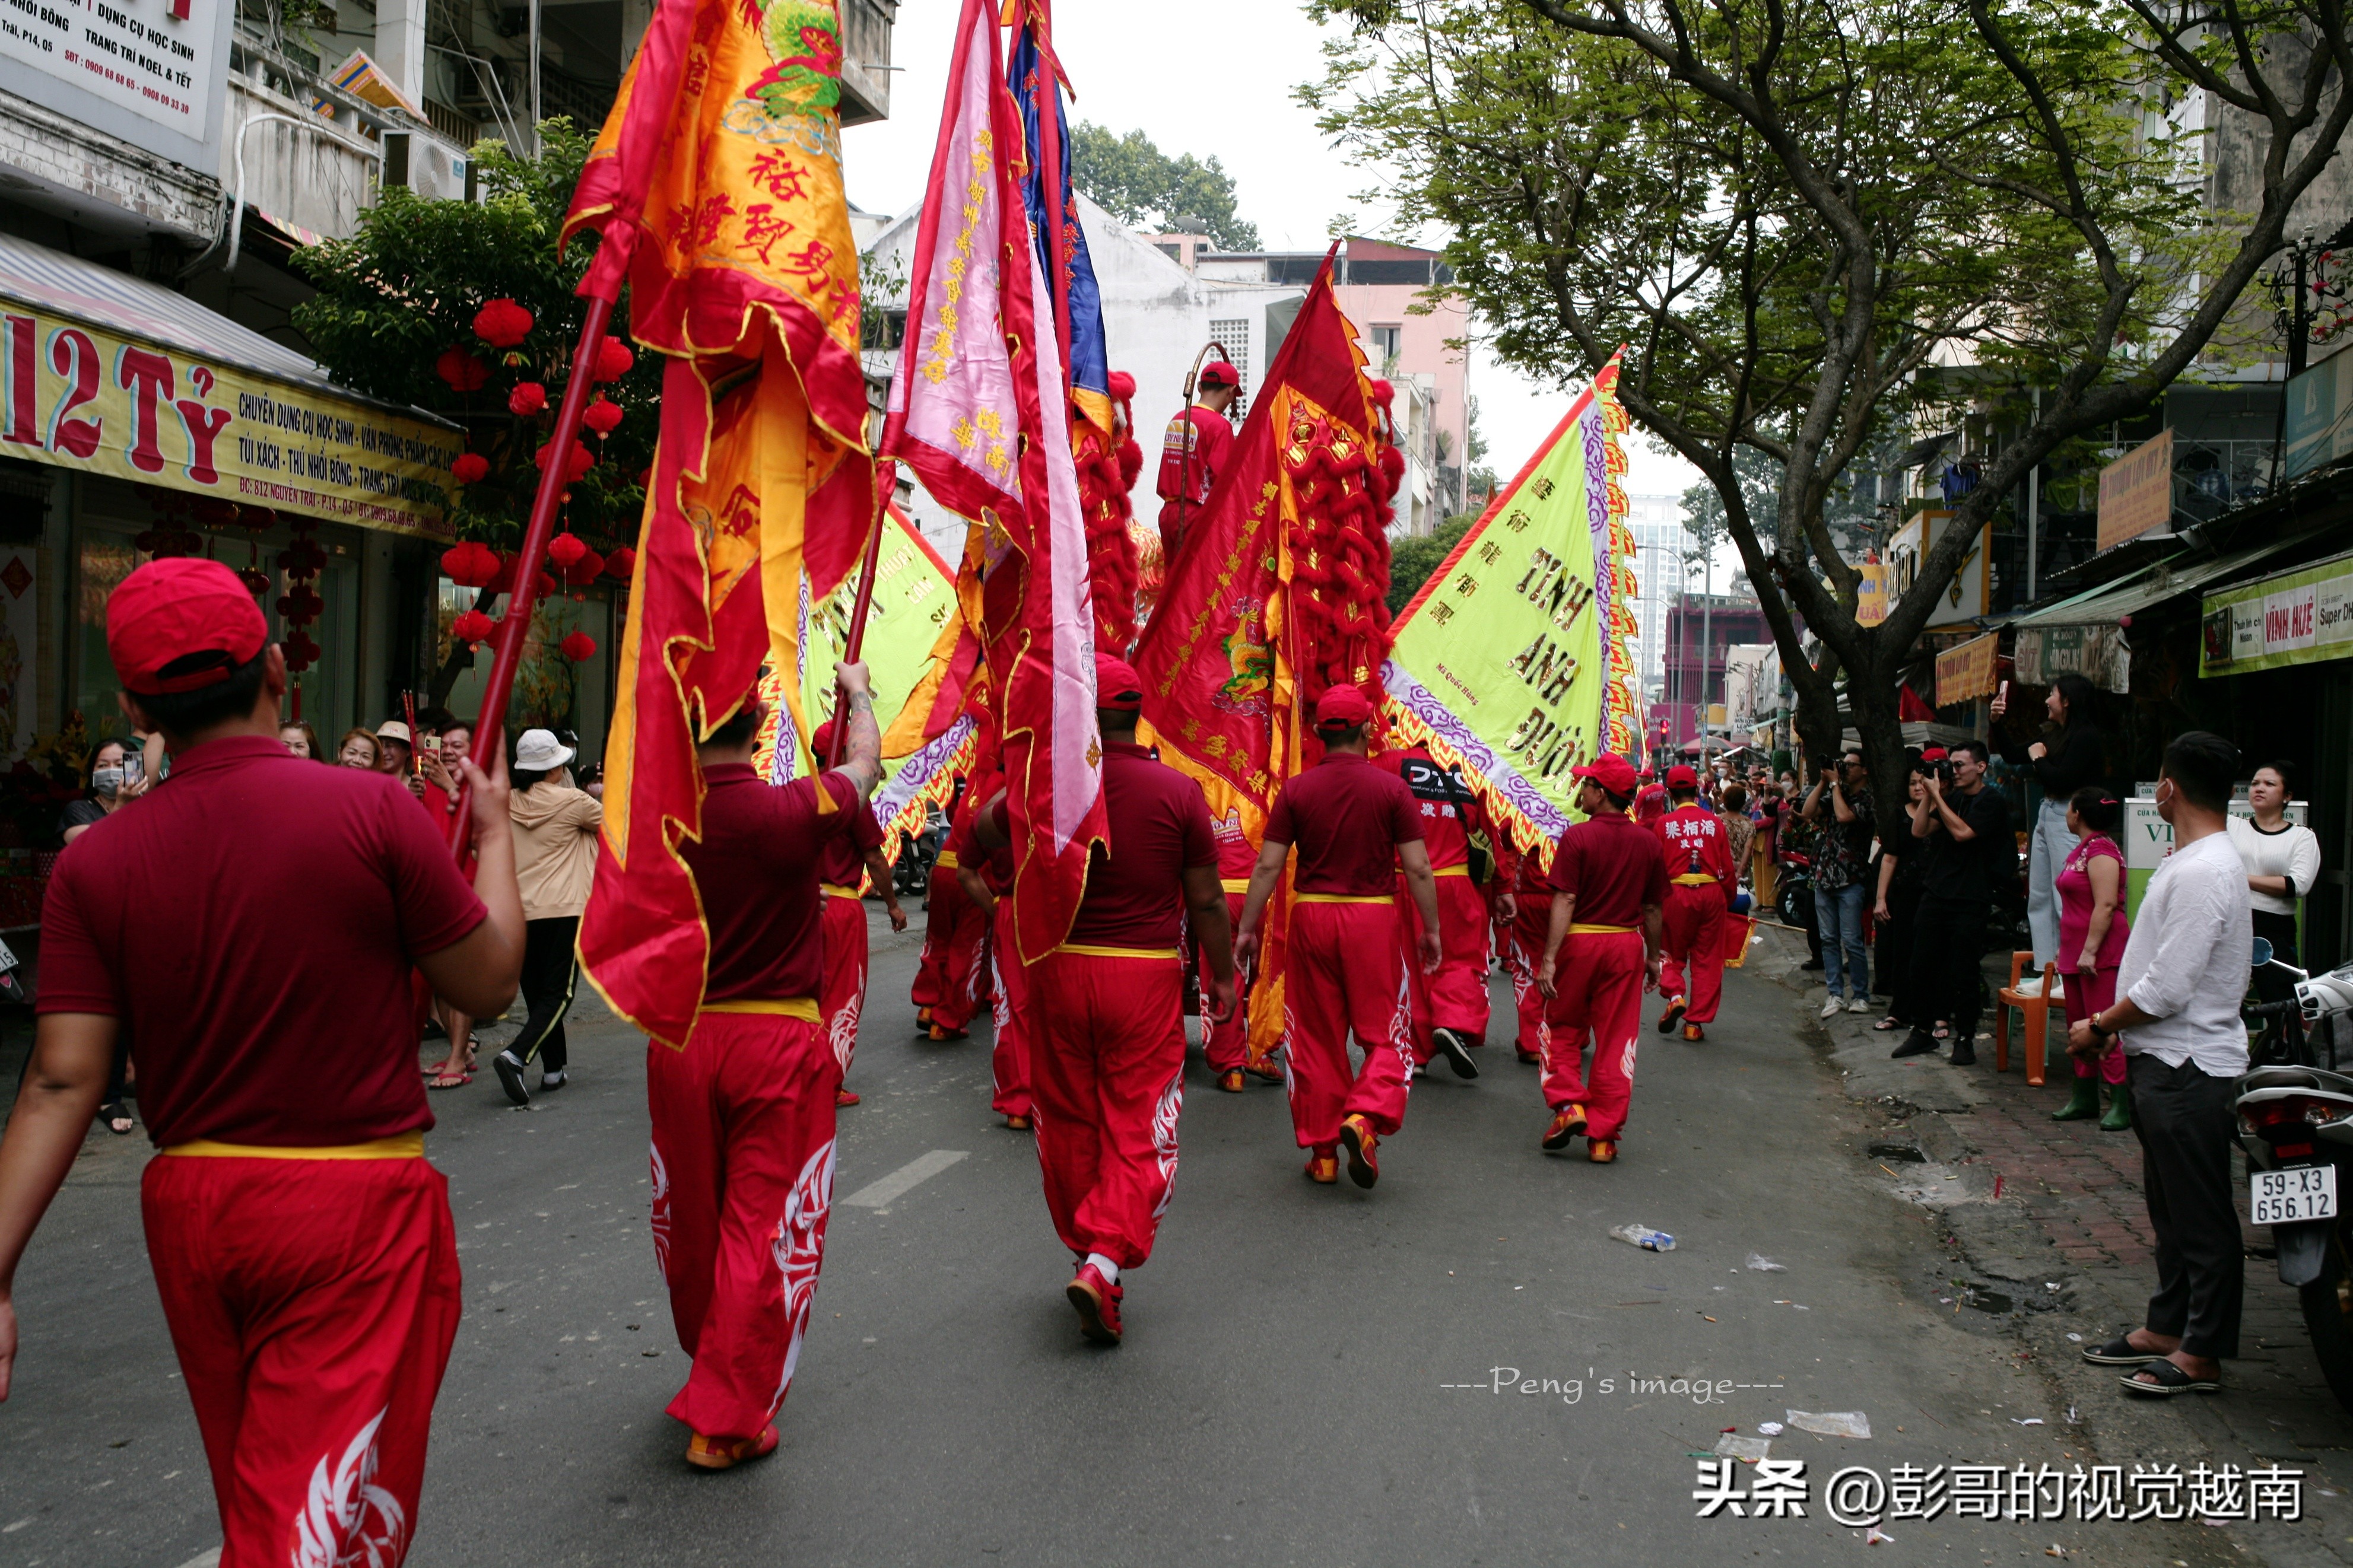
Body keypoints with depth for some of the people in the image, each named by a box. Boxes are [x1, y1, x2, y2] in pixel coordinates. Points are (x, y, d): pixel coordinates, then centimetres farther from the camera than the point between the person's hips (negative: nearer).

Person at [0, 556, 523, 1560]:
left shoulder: (95, 865, -4)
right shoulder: (370, 810, -14)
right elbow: (490, 982, -5)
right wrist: (493, 834, 10)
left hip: (190, 1211, 4)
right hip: (358, 1210, -4)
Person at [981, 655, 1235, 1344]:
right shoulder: (1177, 791, -7)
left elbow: (984, 828, 14)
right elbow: (1206, 901, -3)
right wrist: (1222, 976, 9)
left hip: (1059, 970, 2)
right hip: (1147, 977, -1)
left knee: (1070, 1123, 16)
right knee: (1139, 1126, 4)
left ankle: (1087, 1256, 29)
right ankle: (1105, 1261, -11)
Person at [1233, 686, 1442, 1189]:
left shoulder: (1296, 790, -1)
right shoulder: (1391, 789, -4)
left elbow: (1268, 866, -2)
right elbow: (1418, 869, -5)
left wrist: (1247, 929, 5)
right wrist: (1431, 929, 6)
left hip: (1311, 916, 2)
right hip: (1373, 919, -1)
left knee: (1316, 1038, 11)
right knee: (1386, 1033, 9)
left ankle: (1322, 1151, 15)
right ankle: (1365, 1115, -15)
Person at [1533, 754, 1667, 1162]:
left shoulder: (1577, 837, -12)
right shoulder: (1647, 842, 1)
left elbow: (1565, 901, -16)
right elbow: (1654, 908, 8)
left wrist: (1549, 958, -15)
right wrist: (1653, 957, 19)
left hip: (1579, 943, -3)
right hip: (1627, 945, 3)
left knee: (1563, 1029, 16)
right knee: (1616, 1039, 7)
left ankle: (1568, 1106, 1)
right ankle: (1603, 1135, 9)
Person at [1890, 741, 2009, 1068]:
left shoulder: (1991, 802, -6)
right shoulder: (1951, 797, 14)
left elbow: (1962, 832, -19)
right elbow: (1919, 831, 7)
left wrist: (1937, 795, -14)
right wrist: (1929, 794, -1)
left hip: (1969, 902, -6)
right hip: (1935, 894, 6)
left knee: (1964, 974, -1)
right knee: (1921, 968, 8)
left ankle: (1965, 1039, 10)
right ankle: (1922, 1032, 20)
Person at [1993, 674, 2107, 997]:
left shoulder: (2086, 737, -11)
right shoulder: (2055, 735, 16)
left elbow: (2061, 779, -19)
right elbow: (2013, 757, 26)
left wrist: (2038, 758, -3)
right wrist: (1997, 723, 18)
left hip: (2068, 819, -10)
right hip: (2046, 814, 10)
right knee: (2039, 898, 10)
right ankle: (2045, 969, 15)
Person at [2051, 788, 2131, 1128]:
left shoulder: (2101, 850, -14)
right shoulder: (2082, 850, 17)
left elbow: (2106, 904, -22)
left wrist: (2089, 950, -23)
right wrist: (2067, 947, 24)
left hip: (2100, 954, -11)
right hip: (2076, 953, 11)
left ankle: (2122, 1104, -7)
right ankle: (2085, 1098, 21)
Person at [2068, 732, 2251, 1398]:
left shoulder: (2203, 873, -22)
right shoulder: (2190, 861, 11)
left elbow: (2165, 990, -24)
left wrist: (2099, 1026, -10)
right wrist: (2110, 1027, 11)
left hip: (2188, 1068, -11)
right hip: (2163, 1060, 11)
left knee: (2201, 1217, 0)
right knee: (2170, 1208, 19)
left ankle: (2201, 1355, 9)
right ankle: (2168, 1327, 31)